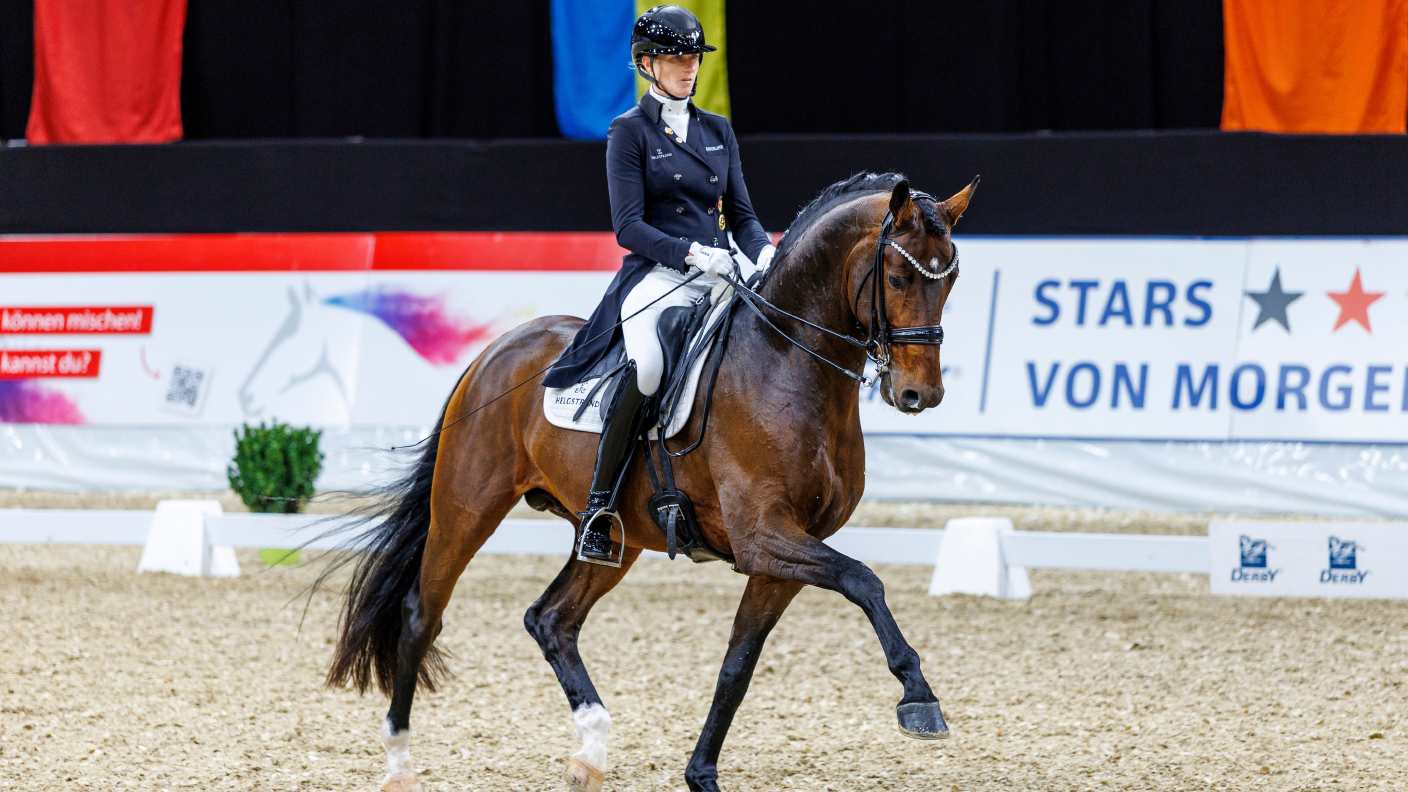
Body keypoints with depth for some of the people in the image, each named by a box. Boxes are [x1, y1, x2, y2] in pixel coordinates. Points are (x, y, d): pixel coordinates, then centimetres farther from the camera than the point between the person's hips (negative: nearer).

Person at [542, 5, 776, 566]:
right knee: (650, 366, -36)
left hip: (719, 278, 6)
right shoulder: (630, 132, 3)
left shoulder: (718, 131, 19)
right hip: (657, 276, -6)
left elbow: (740, 215, 18)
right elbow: (629, 226, -6)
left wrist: (764, 253, -4)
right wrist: (690, 253, -21)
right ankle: (598, 508, -26)